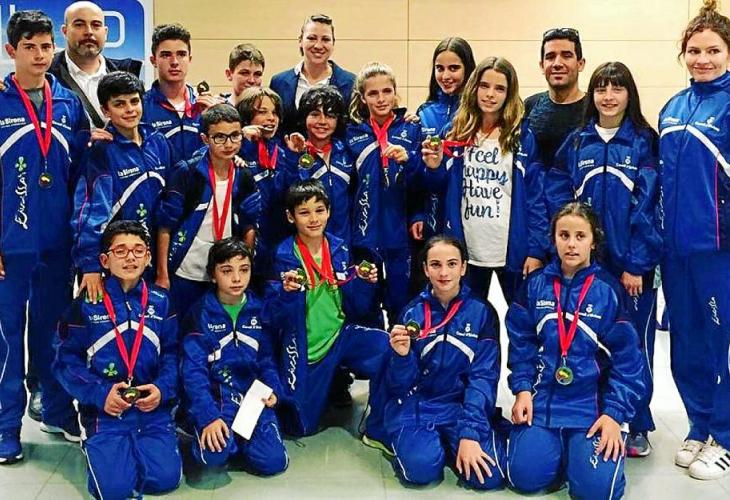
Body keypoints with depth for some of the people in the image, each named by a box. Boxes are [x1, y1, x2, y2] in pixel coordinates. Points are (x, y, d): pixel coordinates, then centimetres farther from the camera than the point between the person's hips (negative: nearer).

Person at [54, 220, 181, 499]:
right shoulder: (87, 304, 1)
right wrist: (100, 394, -15)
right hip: (104, 409, -2)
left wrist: (162, 388, -13)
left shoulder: (161, 301, 8)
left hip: (153, 409, 2)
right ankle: (98, 449, 14)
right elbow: (67, 360, -1)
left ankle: (139, 447, 15)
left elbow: (173, 353, 6)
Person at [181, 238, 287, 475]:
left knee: (274, 461, -16)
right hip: (215, 397, -3)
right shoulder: (200, 313, -4)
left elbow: (267, 359, 11)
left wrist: (273, 390, -9)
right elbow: (193, 370, -9)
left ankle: (239, 436, 13)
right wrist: (208, 416, -21)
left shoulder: (259, 310, 6)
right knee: (215, 454, -30)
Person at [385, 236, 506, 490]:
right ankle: (414, 440, 7)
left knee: (489, 475, -21)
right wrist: (401, 356, -24)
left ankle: (448, 443, 9)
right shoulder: (412, 312, -2)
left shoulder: (481, 312, -3)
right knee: (422, 468, -28)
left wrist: (470, 433, -19)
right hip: (417, 404, -1)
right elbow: (399, 385, -1)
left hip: (463, 404, 1)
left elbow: (483, 376, -7)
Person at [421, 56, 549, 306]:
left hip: (511, 248, -2)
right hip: (466, 248, 3)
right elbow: (441, 190, 10)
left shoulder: (522, 136, -4)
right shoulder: (456, 132, 4)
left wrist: (536, 250, -11)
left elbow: (535, 196, -6)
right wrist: (434, 168, -11)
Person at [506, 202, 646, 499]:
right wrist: (522, 389, -4)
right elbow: (521, 342, 8)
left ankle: (582, 448, 14)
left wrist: (615, 413, -11)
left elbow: (626, 358, -4)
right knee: (525, 475, -13)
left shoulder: (609, 290, -5)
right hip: (542, 399, 2)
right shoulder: (536, 284, 3)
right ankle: (557, 446, 17)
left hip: (593, 403, -2)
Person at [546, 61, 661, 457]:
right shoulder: (576, 142, 7)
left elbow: (648, 205, -7)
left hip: (633, 264, -2)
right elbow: (557, 198, 3)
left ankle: (638, 428, 20)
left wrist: (636, 264, -12)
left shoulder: (645, 141, -1)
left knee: (635, 345, 6)